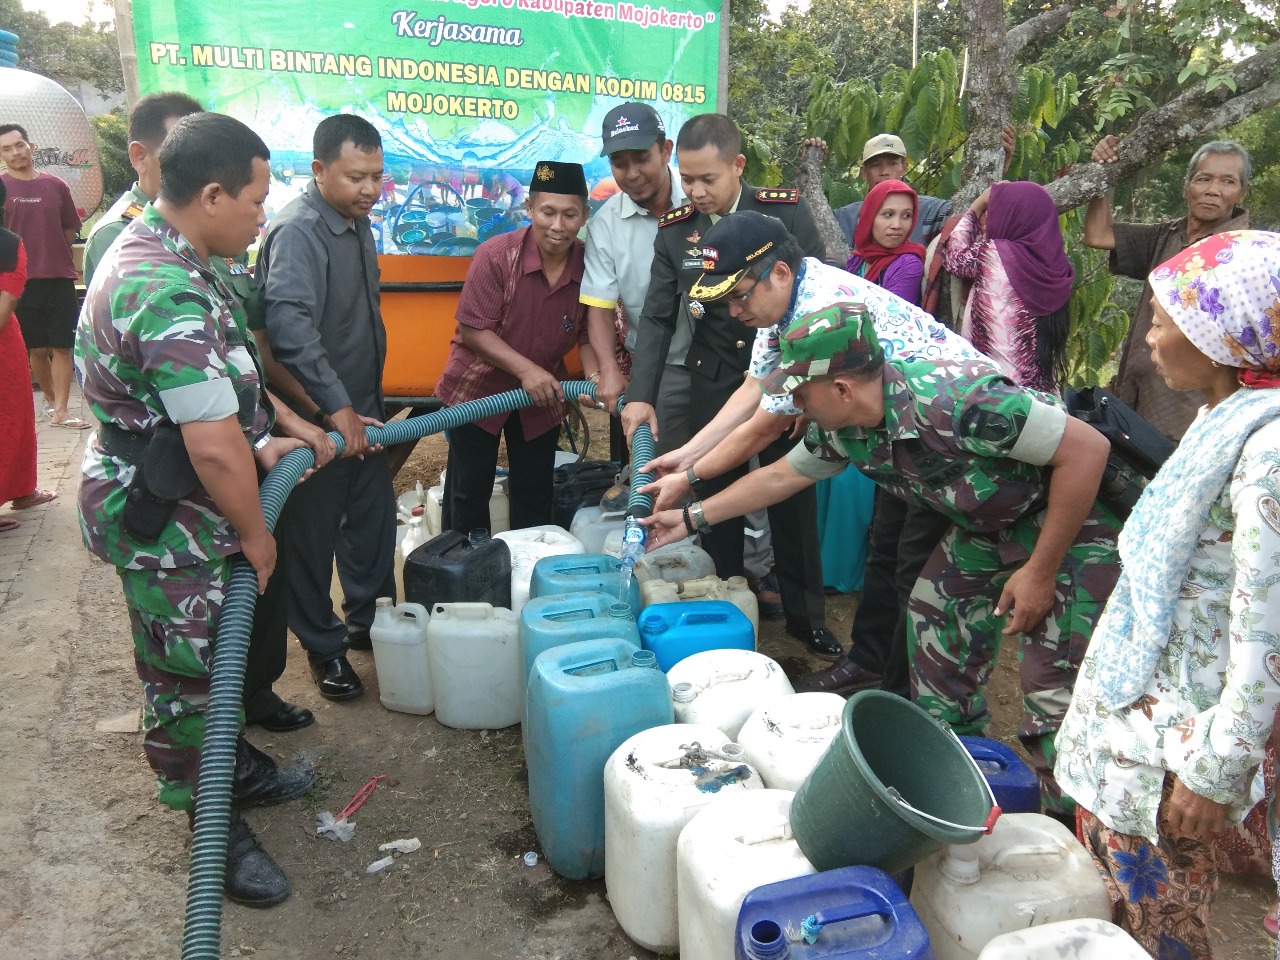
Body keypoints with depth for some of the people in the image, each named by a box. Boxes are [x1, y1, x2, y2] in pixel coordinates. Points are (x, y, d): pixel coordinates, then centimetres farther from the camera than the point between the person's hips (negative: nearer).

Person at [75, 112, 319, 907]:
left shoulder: (153, 252, 5)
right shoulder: (172, 299, -30)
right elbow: (214, 451, -28)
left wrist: (258, 444, 12)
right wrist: (256, 536, -15)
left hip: (180, 508, 10)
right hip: (165, 526, -10)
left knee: (214, 652, 24)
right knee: (183, 676, 8)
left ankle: (239, 770, 44)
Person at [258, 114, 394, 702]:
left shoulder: (357, 222, 9)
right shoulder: (297, 231, -21)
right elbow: (290, 325, -34)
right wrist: (335, 407, -33)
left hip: (361, 409, 9)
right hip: (317, 420, -9)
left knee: (375, 519, 18)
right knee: (313, 534, 6)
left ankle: (369, 620, 36)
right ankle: (323, 647, 22)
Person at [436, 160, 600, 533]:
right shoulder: (496, 255, -22)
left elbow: (588, 334, -4)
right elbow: (472, 330, -20)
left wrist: (594, 379, -23)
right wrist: (525, 369, -29)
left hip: (543, 393, 3)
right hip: (477, 388, -3)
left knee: (535, 493, 15)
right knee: (468, 491, 9)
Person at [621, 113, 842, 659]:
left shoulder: (786, 211, -8)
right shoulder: (674, 230, -2)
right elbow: (657, 318, -2)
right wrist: (641, 396, -12)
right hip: (713, 387, 2)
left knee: (795, 504, 9)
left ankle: (806, 616, 26)